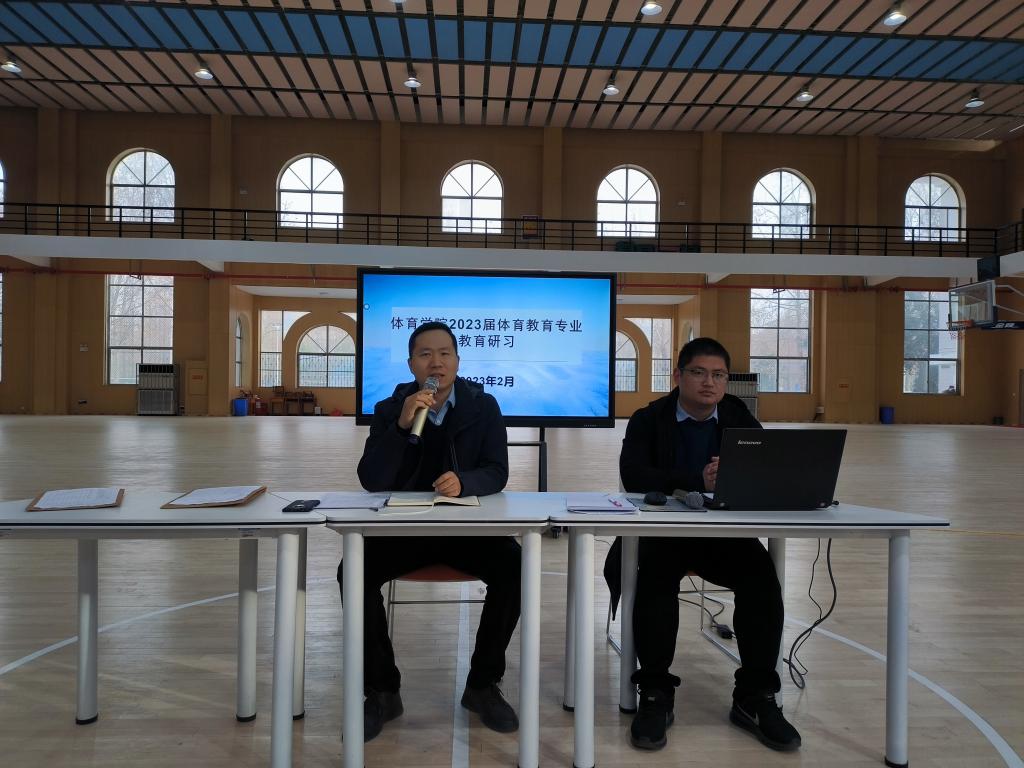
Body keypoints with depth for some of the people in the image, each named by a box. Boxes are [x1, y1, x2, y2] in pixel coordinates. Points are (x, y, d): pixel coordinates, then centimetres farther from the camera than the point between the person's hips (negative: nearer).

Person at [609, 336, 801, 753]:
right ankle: (655, 695, -16)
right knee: (654, 575, -32)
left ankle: (755, 697, -8)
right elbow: (635, 476, -19)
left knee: (763, 576, -24)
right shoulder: (648, 419, -2)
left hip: (724, 531, 3)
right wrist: (698, 481, -31)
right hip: (662, 528, -2)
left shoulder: (738, 415, 7)